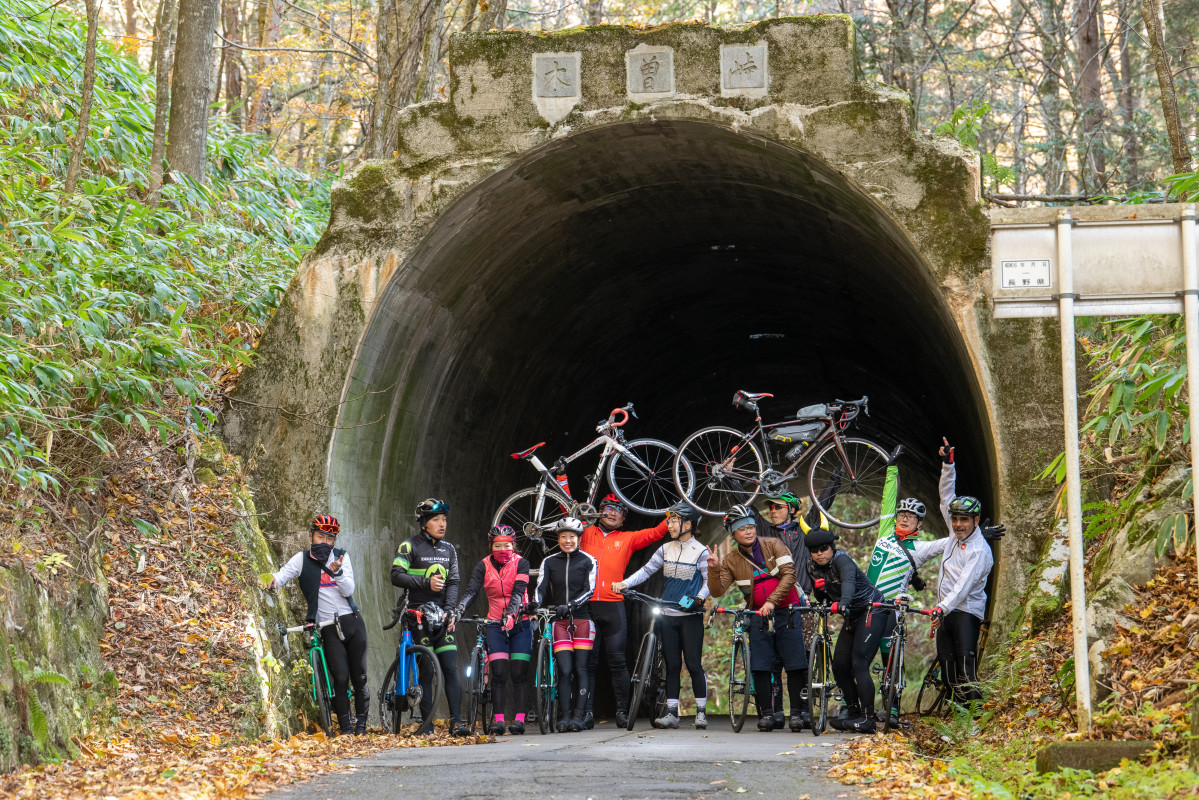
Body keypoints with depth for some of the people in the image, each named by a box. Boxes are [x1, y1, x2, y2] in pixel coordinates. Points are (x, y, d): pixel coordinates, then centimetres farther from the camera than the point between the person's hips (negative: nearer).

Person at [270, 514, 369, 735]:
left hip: (352, 622, 2)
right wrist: (272, 579, -33)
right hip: (329, 628, -2)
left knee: (359, 677, 1)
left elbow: (348, 590, -4)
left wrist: (337, 572, -22)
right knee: (341, 679, -12)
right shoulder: (302, 559, 3)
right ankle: (345, 728, -3)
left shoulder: (341, 557, 6)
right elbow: (283, 574, -10)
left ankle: (361, 724, 14)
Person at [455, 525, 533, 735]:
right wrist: (458, 610, -32)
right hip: (495, 625, 1)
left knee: (519, 674, -5)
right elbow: (471, 590, -14)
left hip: (520, 623, -1)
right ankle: (499, 720, -6)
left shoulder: (521, 564, -4)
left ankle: (519, 719, -3)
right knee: (499, 673, -8)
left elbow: (518, 591, -18)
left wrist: (511, 614, -34)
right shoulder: (483, 566, -1)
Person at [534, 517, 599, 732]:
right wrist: (534, 604, -22)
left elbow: (589, 591, -6)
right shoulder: (549, 562, 9)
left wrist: (570, 605, -21)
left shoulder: (588, 561, 3)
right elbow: (541, 588, 0)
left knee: (580, 669, -4)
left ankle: (578, 715, -2)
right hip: (559, 620, 1)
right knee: (565, 670, -8)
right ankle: (564, 717, -6)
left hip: (582, 618, -1)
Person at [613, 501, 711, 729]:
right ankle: (672, 713, 6)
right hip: (667, 616, 4)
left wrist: (699, 598, -25)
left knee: (694, 664, -4)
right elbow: (647, 570, 7)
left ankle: (701, 711, 5)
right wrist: (625, 584, -6)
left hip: (690, 616, -4)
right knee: (672, 665, 5)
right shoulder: (666, 549, 10)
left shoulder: (701, 552, -4)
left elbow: (709, 580, -8)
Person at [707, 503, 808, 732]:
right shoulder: (731, 560, 2)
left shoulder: (773, 546, -4)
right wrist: (713, 569, -23)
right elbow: (718, 591, -6)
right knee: (760, 666, -5)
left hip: (786, 611, -2)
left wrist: (772, 601, -21)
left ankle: (796, 712, 3)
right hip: (758, 615, 2)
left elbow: (789, 575, -13)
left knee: (795, 664, -5)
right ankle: (766, 713, 3)